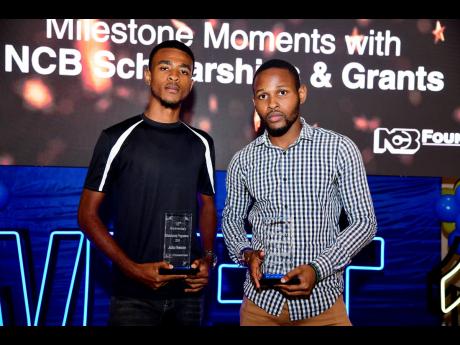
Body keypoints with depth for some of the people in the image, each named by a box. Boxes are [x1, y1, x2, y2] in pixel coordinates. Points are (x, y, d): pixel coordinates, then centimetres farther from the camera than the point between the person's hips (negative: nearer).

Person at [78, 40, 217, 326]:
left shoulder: (201, 143, 5)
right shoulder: (118, 138, -5)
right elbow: (88, 214, -4)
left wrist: (208, 257, -2)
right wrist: (132, 268, -15)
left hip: (188, 292, 4)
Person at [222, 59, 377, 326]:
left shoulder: (340, 149, -7)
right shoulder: (243, 160, 1)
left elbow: (365, 221, -5)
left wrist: (318, 268, -16)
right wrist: (246, 252, -7)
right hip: (261, 300, 3)